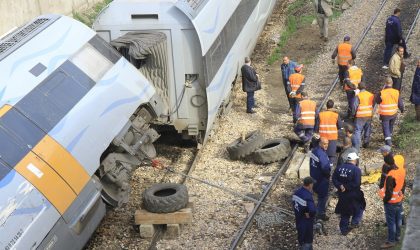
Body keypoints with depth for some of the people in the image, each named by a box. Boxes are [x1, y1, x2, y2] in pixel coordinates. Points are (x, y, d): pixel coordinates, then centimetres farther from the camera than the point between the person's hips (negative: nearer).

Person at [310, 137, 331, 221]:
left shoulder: (314, 150, 0)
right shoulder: (322, 154, -30)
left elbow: (311, 163, 10)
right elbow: (325, 168, -30)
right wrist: (328, 174, -10)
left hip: (314, 176, 9)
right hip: (321, 178, -9)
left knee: (321, 194, 27)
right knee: (323, 196, 7)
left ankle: (320, 208, 44)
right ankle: (321, 213, 18)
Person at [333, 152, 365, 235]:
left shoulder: (339, 168, 0)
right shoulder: (356, 170, -17)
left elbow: (334, 179, -3)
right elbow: (357, 183, -23)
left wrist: (340, 186, -11)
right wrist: (347, 187, -15)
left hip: (342, 194, 5)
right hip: (354, 195, -5)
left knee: (344, 213, 17)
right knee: (359, 207, 22)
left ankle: (344, 229, 22)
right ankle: (354, 222, 11)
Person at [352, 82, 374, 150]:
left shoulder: (358, 96, -15)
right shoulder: (371, 95, 3)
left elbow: (354, 106, -13)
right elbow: (373, 105, 11)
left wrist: (353, 114, 1)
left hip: (360, 116, -6)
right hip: (369, 116, 6)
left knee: (358, 131, -4)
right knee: (367, 130, 21)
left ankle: (357, 147, -11)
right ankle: (366, 144, 35)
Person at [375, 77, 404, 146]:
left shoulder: (381, 93, -20)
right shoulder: (396, 92, -10)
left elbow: (377, 101, -1)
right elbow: (400, 103, 0)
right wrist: (402, 109, 20)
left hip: (385, 114, -4)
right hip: (393, 114, 4)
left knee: (386, 128, 4)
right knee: (391, 126, 26)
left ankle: (388, 141, -8)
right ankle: (389, 136, 47)